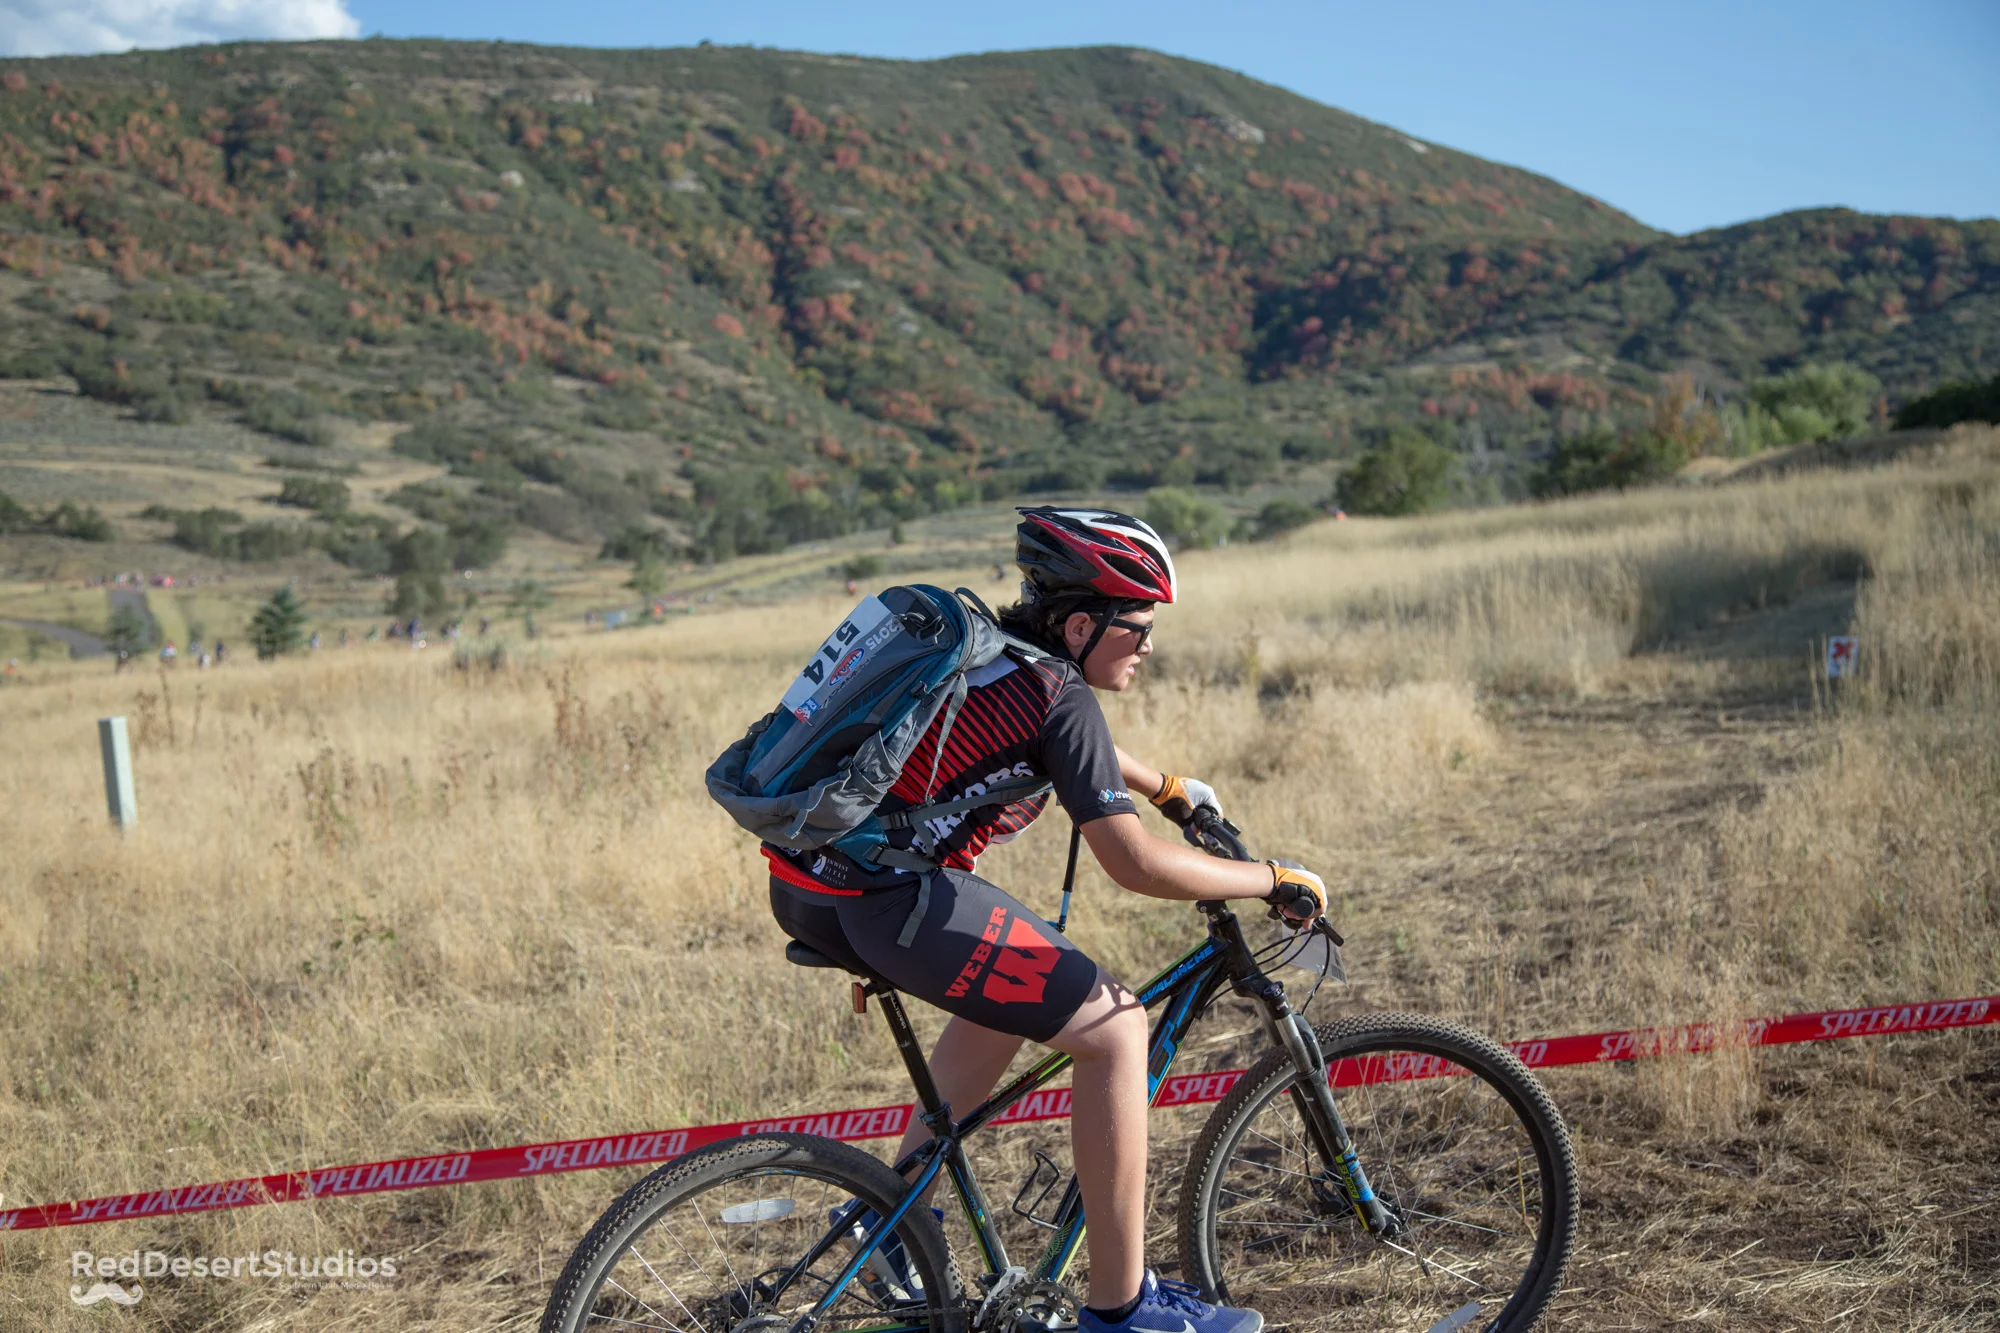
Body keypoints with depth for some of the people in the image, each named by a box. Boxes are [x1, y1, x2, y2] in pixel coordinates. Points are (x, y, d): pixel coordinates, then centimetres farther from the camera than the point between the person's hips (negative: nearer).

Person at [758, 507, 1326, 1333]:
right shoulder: (1055, 692, -10)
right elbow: (1137, 866, -14)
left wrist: (1170, 789, 49)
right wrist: (1275, 881, -1)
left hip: (804, 885, 10)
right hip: (886, 898, -10)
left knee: (1011, 997, 29)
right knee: (1114, 1027, -2)